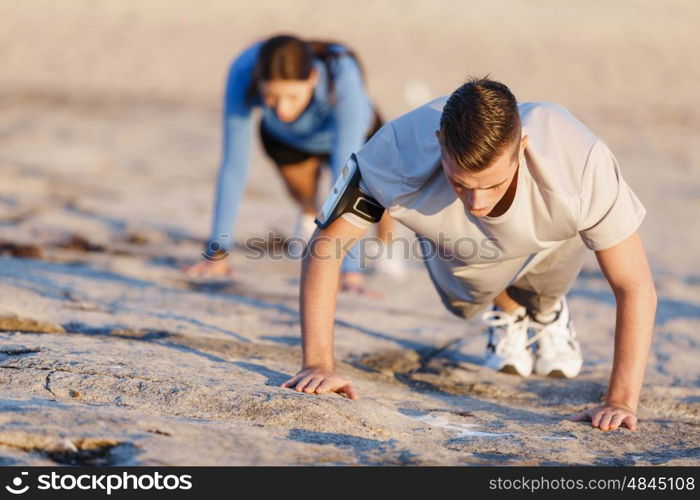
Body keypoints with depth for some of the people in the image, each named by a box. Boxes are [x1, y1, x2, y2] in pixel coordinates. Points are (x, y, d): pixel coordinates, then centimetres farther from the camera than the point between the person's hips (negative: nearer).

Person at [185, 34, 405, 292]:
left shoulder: (343, 78, -43)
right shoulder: (243, 72, -39)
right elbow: (233, 165, -32)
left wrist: (351, 269, -49)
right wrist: (217, 251, -31)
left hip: (357, 133, -1)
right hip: (284, 138, 2)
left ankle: (385, 244, 14)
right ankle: (308, 215, 15)